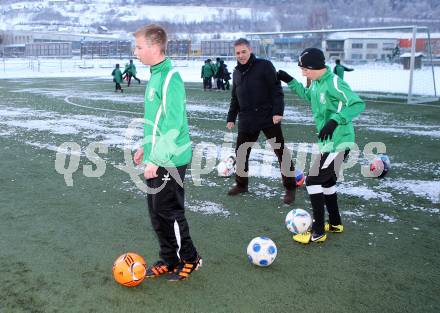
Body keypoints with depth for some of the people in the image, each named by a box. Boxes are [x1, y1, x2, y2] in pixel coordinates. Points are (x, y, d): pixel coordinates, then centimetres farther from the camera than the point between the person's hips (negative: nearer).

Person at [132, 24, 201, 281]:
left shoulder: (170, 79, -19)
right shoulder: (156, 75, 11)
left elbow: (173, 125, -23)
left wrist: (156, 160, -22)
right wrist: (145, 147, 21)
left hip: (169, 161, -9)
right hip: (156, 157, 9)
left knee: (168, 211, 2)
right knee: (157, 211, 15)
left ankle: (189, 259, 21)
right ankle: (169, 261, 29)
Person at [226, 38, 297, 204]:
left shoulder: (264, 65, -5)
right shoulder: (236, 72, 14)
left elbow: (276, 89, -10)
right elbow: (235, 98, 21)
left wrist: (278, 111, -19)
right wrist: (231, 118, 17)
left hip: (268, 117, -5)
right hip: (246, 120, 6)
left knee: (281, 152, -1)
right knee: (241, 152, 9)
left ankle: (290, 187, 10)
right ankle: (241, 184, 28)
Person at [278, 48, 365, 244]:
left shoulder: (333, 83, -21)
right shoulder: (316, 83, 7)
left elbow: (358, 104, -28)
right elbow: (308, 96, 29)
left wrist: (335, 120, -38)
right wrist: (290, 81, 21)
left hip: (338, 142, -10)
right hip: (328, 142, 10)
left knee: (313, 181, -7)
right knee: (327, 181, 20)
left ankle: (318, 232, 2)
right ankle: (335, 224, 35)